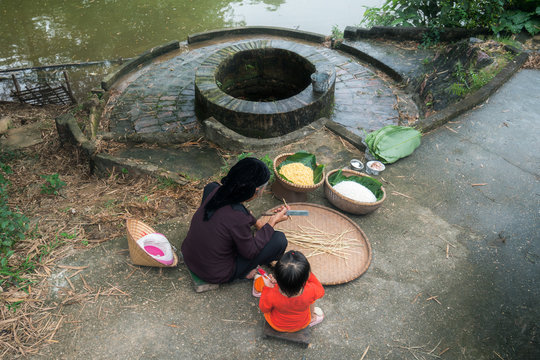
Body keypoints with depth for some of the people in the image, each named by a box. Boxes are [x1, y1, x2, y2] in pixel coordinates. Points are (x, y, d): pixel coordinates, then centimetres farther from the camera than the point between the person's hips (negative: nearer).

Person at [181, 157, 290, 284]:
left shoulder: (217, 191, -14)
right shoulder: (239, 219, -35)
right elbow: (250, 252, -17)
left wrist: (256, 222, 18)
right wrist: (272, 222, -12)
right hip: (215, 275, -7)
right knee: (280, 240, -12)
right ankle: (243, 272, 9)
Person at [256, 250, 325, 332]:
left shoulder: (272, 295, -40)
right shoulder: (311, 290, -39)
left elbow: (264, 309, -15)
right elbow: (321, 292, -12)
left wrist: (267, 288, -16)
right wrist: (310, 275, -11)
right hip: (302, 325, 1)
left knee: (263, 280, 11)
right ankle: (312, 317, 36)